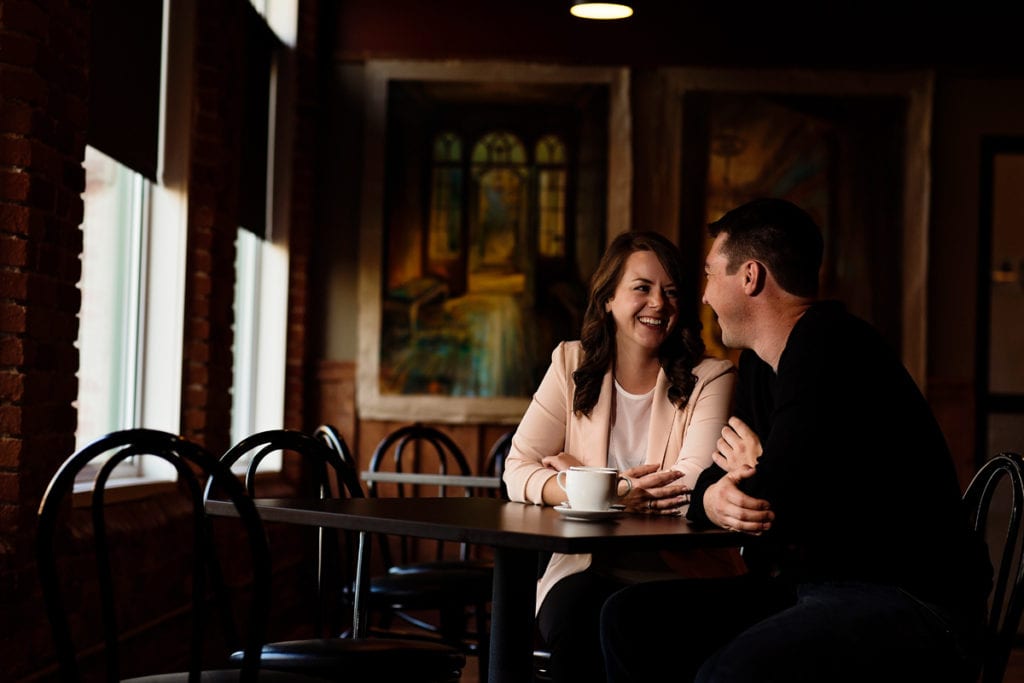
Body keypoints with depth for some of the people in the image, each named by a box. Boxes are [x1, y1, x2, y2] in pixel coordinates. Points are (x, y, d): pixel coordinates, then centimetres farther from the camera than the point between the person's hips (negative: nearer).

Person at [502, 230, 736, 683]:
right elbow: (518, 471, 0)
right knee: (572, 619, -32)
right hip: (587, 567, 2)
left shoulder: (710, 379, 0)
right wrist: (616, 492, -18)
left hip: (680, 577, -2)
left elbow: (691, 491, -14)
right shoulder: (571, 365, 9)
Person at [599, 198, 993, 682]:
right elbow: (713, 478, 18)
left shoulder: (828, 348, -17)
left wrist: (743, 475, 1)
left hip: (914, 606, -10)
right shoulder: (758, 364, 15)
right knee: (628, 617, 3)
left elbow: (777, 510, -23)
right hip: (809, 587, 10)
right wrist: (712, 499, -7)